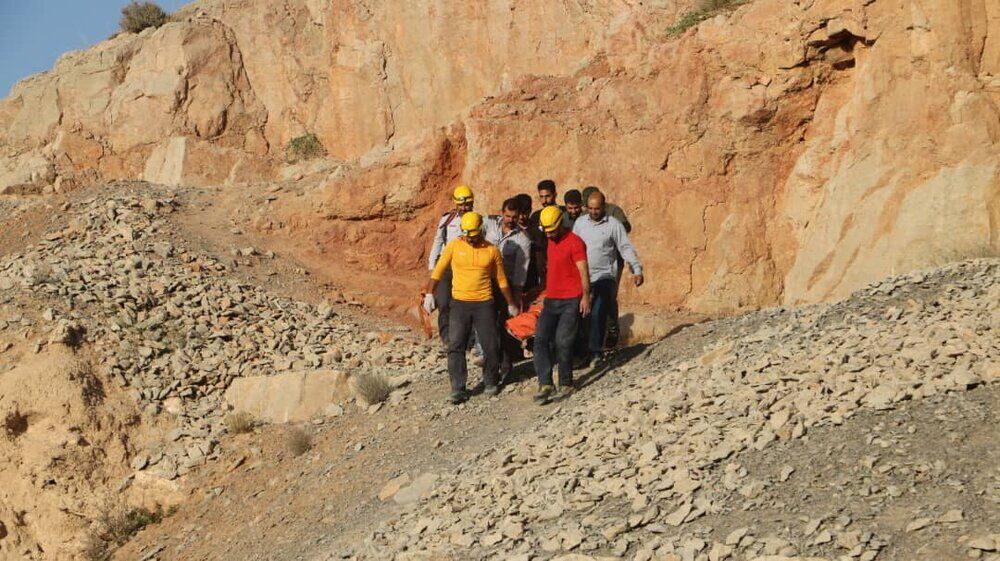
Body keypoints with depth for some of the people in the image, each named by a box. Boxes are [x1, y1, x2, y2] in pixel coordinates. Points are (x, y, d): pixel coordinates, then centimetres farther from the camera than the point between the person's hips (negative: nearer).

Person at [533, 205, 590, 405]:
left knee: (563, 343, -8)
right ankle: (545, 384, -7)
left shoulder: (574, 242, -8)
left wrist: (585, 296, -20)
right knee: (540, 339, -6)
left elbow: (583, 272, -12)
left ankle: (566, 385, 6)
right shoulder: (550, 241, 16)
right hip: (551, 300, 7)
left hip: (571, 301, -7)